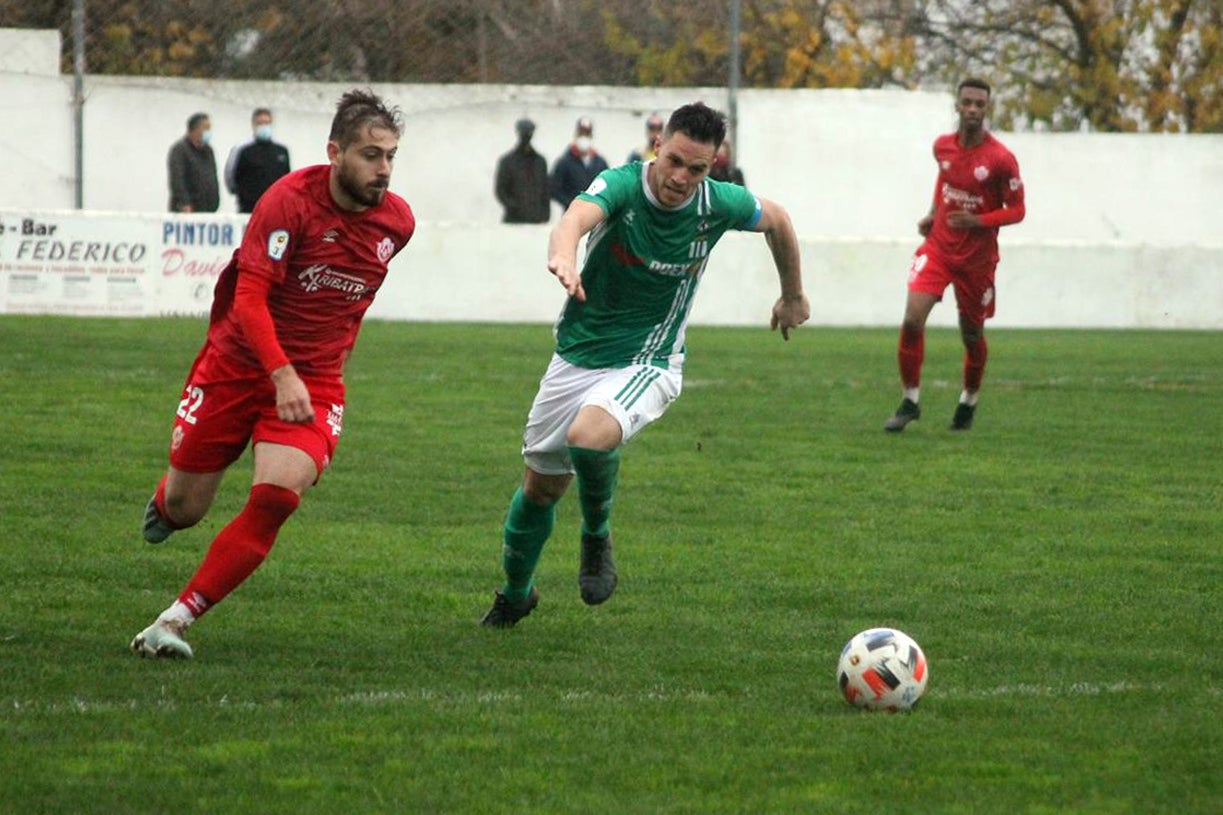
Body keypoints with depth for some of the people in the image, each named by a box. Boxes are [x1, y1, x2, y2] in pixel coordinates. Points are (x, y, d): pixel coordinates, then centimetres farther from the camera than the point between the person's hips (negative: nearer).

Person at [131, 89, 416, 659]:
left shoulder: (397, 221, -1)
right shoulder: (290, 201, -17)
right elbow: (249, 298, -22)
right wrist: (282, 374, -33)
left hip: (314, 382, 2)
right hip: (238, 364, -2)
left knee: (276, 498, -23)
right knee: (183, 509, 7)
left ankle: (175, 620, -19)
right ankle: (162, 504, 48)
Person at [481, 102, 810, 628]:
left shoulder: (717, 205, -12)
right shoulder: (622, 185, -20)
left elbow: (776, 219, 11)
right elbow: (576, 218, -43)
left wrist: (793, 295, 23)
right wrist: (563, 254, -67)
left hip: (645, 364, -1)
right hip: (576, 358, 1)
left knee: (589, 438, -32)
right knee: (542, 483, 13)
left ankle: (597, 537, -3)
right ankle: (515, 594, 41)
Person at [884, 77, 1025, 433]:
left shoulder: (1001, 159, -14)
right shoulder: (943, 146, 0)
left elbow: (1016, 210, -9)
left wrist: (978, 221, -24)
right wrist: (932, 213, 11)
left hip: (977, 258, -2)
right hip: (938, 247, 2)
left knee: (972, 336, 9)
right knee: (912, 320, -15)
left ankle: (969, 401, 36)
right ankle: (910, 401, -2)